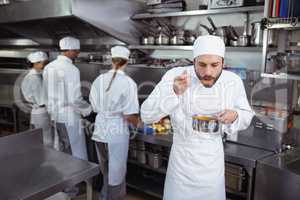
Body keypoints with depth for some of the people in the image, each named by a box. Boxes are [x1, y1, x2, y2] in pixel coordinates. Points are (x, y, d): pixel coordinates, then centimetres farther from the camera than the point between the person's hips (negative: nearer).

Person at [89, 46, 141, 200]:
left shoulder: (100, 79, -1)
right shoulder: (128, 83, -15)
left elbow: (95, 107, 6)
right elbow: (129, 115, -16)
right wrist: (138, 123, 4)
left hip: (100, 131, 5)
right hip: (117, 133, -5)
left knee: (106, 171, 24)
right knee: (116, 173, 13)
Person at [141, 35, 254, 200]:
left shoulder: (234, 81, -10)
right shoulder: (175, 76, -18)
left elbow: (247, 115, 4)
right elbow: (146, 115, -22)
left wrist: (234, 116, -20)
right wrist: (174, 93, -37)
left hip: (213, 160, 2)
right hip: (182, 159, -2)